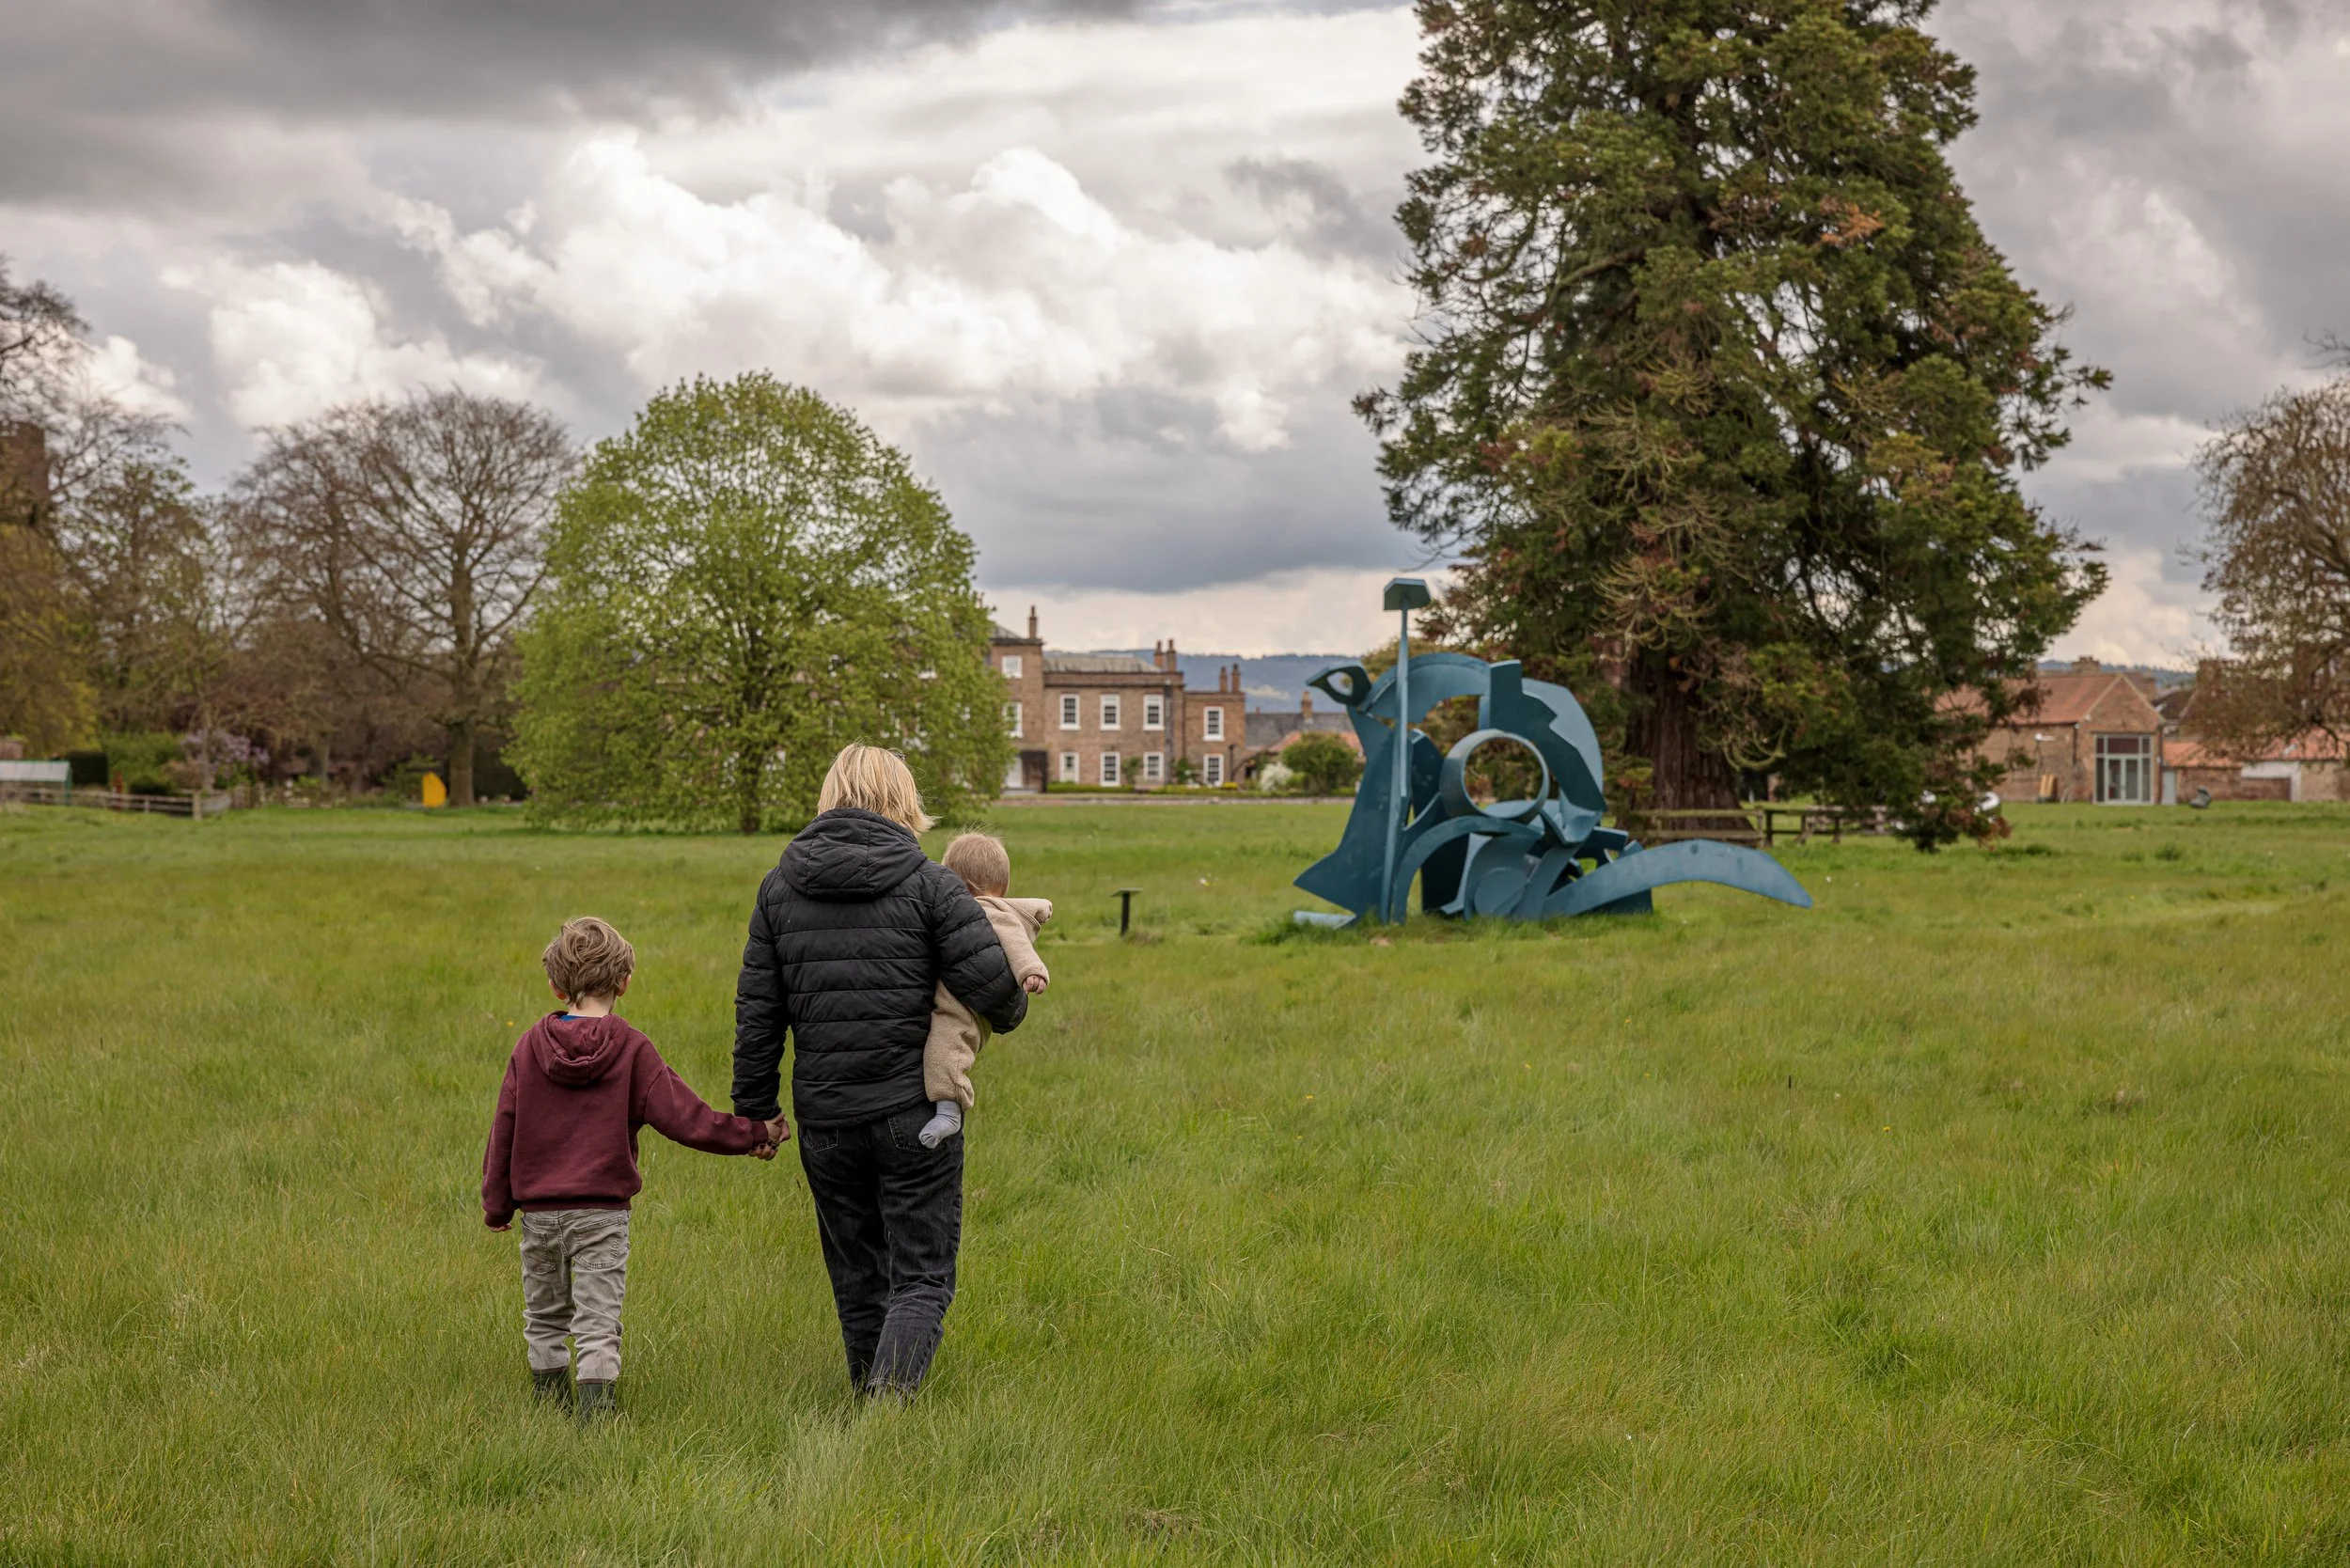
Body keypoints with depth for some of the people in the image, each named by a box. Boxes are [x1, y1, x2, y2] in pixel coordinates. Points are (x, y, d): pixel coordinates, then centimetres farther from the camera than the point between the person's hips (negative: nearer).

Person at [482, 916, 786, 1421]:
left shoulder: (530, 1047, 1)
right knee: (598, 1323, -2)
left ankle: (550, 1406, 27)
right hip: (601, 1209, -3)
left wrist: (497, 1204, 14)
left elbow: (504, 1131, 5)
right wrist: (755, 1133, -2)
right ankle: (595, 1415, -9)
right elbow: (685, 1118, -11)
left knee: (544, 1315, 18)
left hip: (538, 1210, 3)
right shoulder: (632, 1050, -7)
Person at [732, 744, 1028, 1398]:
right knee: (921, 1278, 3)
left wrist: (754, 1110, 12)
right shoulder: (929, 883, -7)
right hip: (915, 1113, -3)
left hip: (825, 1120, 3)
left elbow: (757, 1012, 4)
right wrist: (1010, 1014, 9)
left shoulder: (779, 887, 4)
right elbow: (992, 982, -14)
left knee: (857, 1281, 17)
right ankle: (891, 1400, -16)